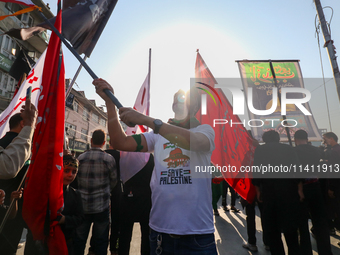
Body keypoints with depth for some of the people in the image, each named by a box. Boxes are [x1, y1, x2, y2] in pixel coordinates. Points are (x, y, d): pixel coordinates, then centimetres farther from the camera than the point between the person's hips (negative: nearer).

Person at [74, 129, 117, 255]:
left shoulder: (80, 158, -7)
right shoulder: (109, 159, -12)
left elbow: (77, 179, 3)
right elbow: (114, 180, -1)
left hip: (82, 205, 2)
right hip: (101, 206, -2)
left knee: (79, 240, 18)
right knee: (101, 241, 13)